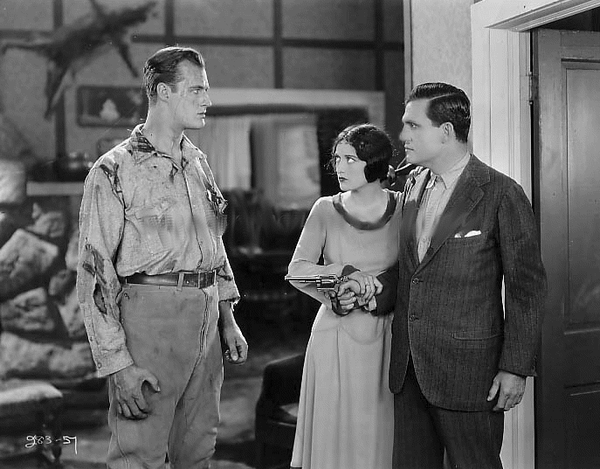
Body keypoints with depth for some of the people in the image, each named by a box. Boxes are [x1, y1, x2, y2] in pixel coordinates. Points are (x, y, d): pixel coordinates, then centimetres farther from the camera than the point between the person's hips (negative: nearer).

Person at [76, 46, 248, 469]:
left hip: (205, 318, 7)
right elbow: (95, 273, -11)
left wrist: (227, 319, 18)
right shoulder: (115, 171, -8)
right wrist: (117, 363, -16)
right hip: (149, 313, -6)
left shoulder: (198, 163, 14)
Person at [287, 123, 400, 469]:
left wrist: (371, 294, -15)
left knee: (381, 430, 5)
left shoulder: (403, 209, 0)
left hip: (387, 337, 0)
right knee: (335, 432, 4)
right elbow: (297, 270, -3)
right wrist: (345, 271, -17)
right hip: (336, 337, 0)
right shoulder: (326, 210, 2)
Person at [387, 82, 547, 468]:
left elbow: (527, 288, -10)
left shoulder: (502, 195, -11)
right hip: (408, 366, 7)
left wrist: (516, 367, -12)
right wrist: (369, 290, 4)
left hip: (468, 368, -6)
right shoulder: (413, 186, 10)